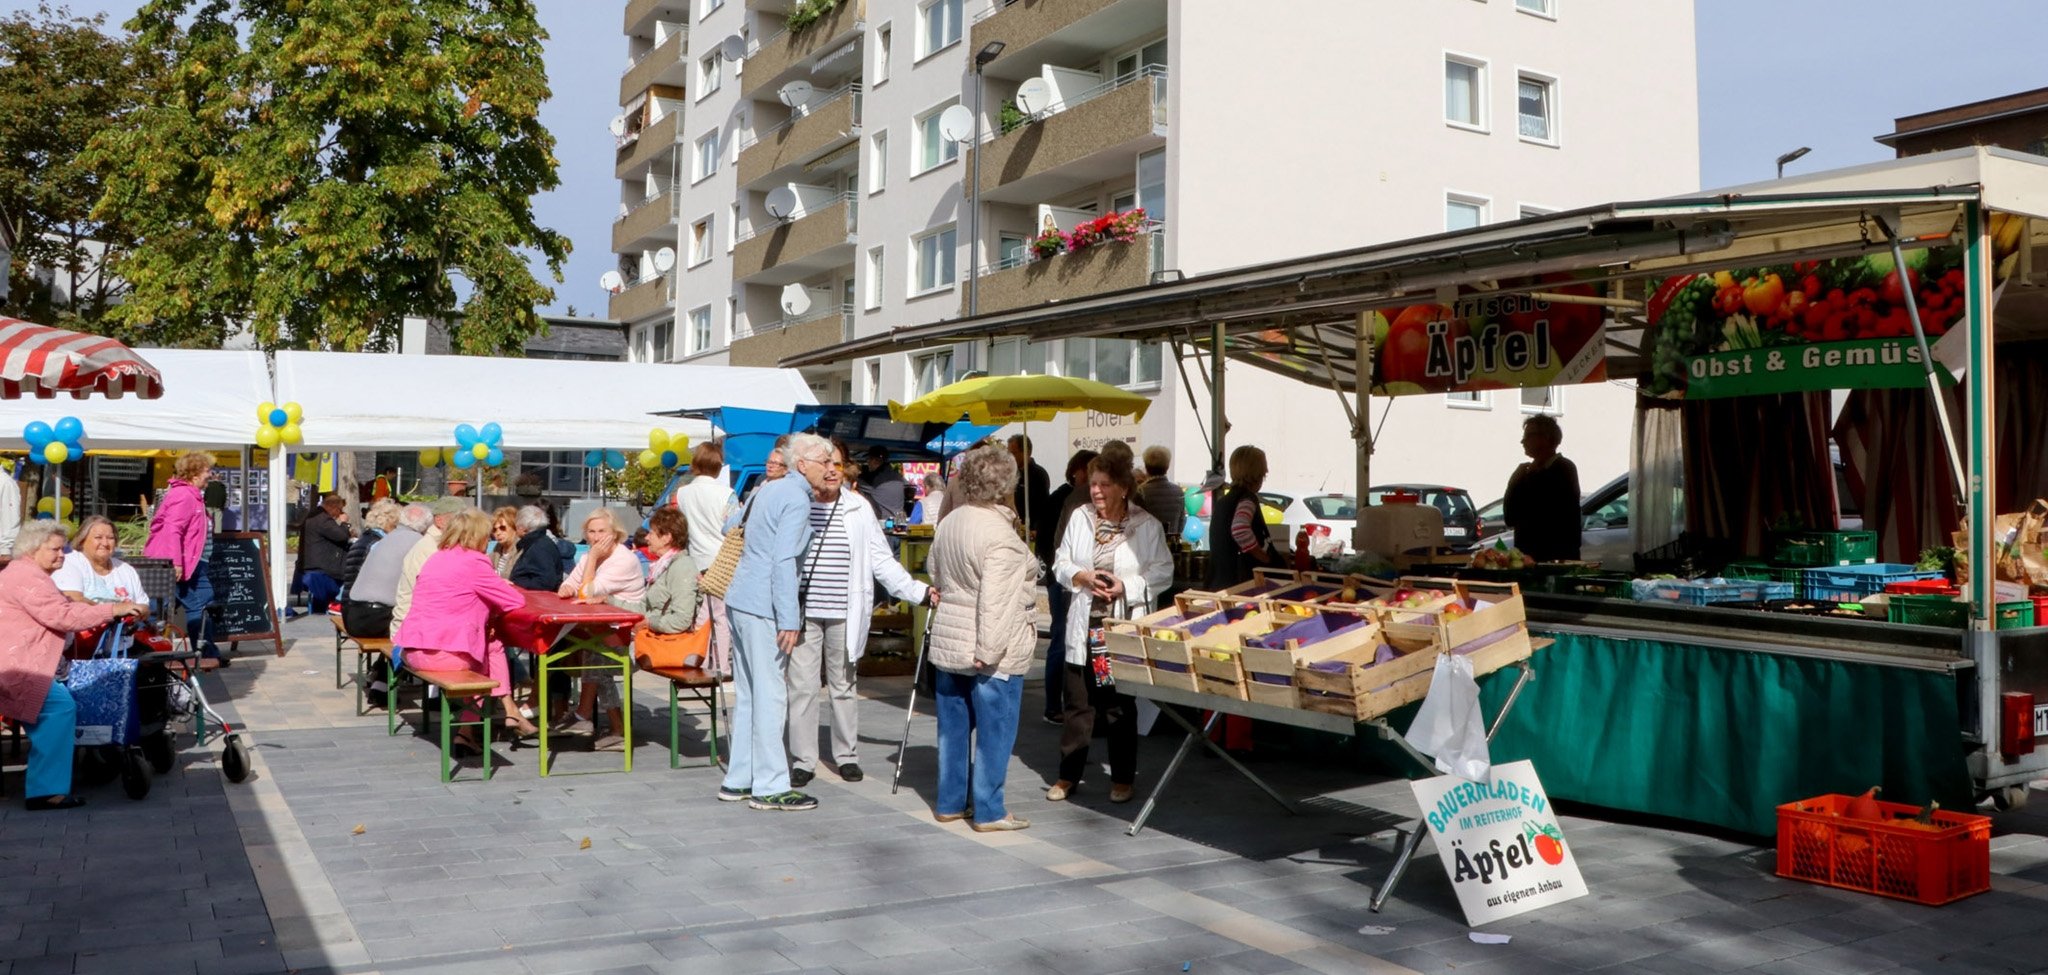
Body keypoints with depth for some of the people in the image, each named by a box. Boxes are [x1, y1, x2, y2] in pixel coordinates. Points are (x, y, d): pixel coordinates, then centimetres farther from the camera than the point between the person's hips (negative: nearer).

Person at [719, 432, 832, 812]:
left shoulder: (769, 490, 17)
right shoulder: (797, 500, -12)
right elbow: (783, 561, -19)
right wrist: (789, 620, -20)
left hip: (739, 600, 10)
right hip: (764, 608, -10)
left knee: (747, 695, 13)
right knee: (769, 697, -4)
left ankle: (738, 780, 19)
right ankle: (770, 787, 0)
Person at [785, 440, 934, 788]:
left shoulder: (858, 508, 5)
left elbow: (881, 561, 7)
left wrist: (920, 591, -2)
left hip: (844, 613, 2)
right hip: (802, 611, -1)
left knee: (843, 687, 13)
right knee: (801, 687, 1)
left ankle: (846, 755, 25)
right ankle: (802, 760, 12)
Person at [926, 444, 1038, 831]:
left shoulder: (950, 522, 6)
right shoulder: (999, 535, -20)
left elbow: (936, 576, 20)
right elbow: (995, 602, -24)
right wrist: (988, 650, -23)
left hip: (948, 640, 8)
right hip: (992, 651, -8)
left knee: (953, 726, 15)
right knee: (994, 729, 2)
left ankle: (950, 802, 24)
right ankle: (988, 811, 8)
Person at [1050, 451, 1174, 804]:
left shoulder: (1147, 525, -4)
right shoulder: (1080, 517, 4)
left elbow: (1163, 573, -4)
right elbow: (1061, 564, 7)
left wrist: (1127, 586, -17)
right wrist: (1084, 577, -12)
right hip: (1084, 625, 2)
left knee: (1120, 706, 7)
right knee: (1078, 702, 8)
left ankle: (1122, 778, 20)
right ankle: (1068, 775, 20)